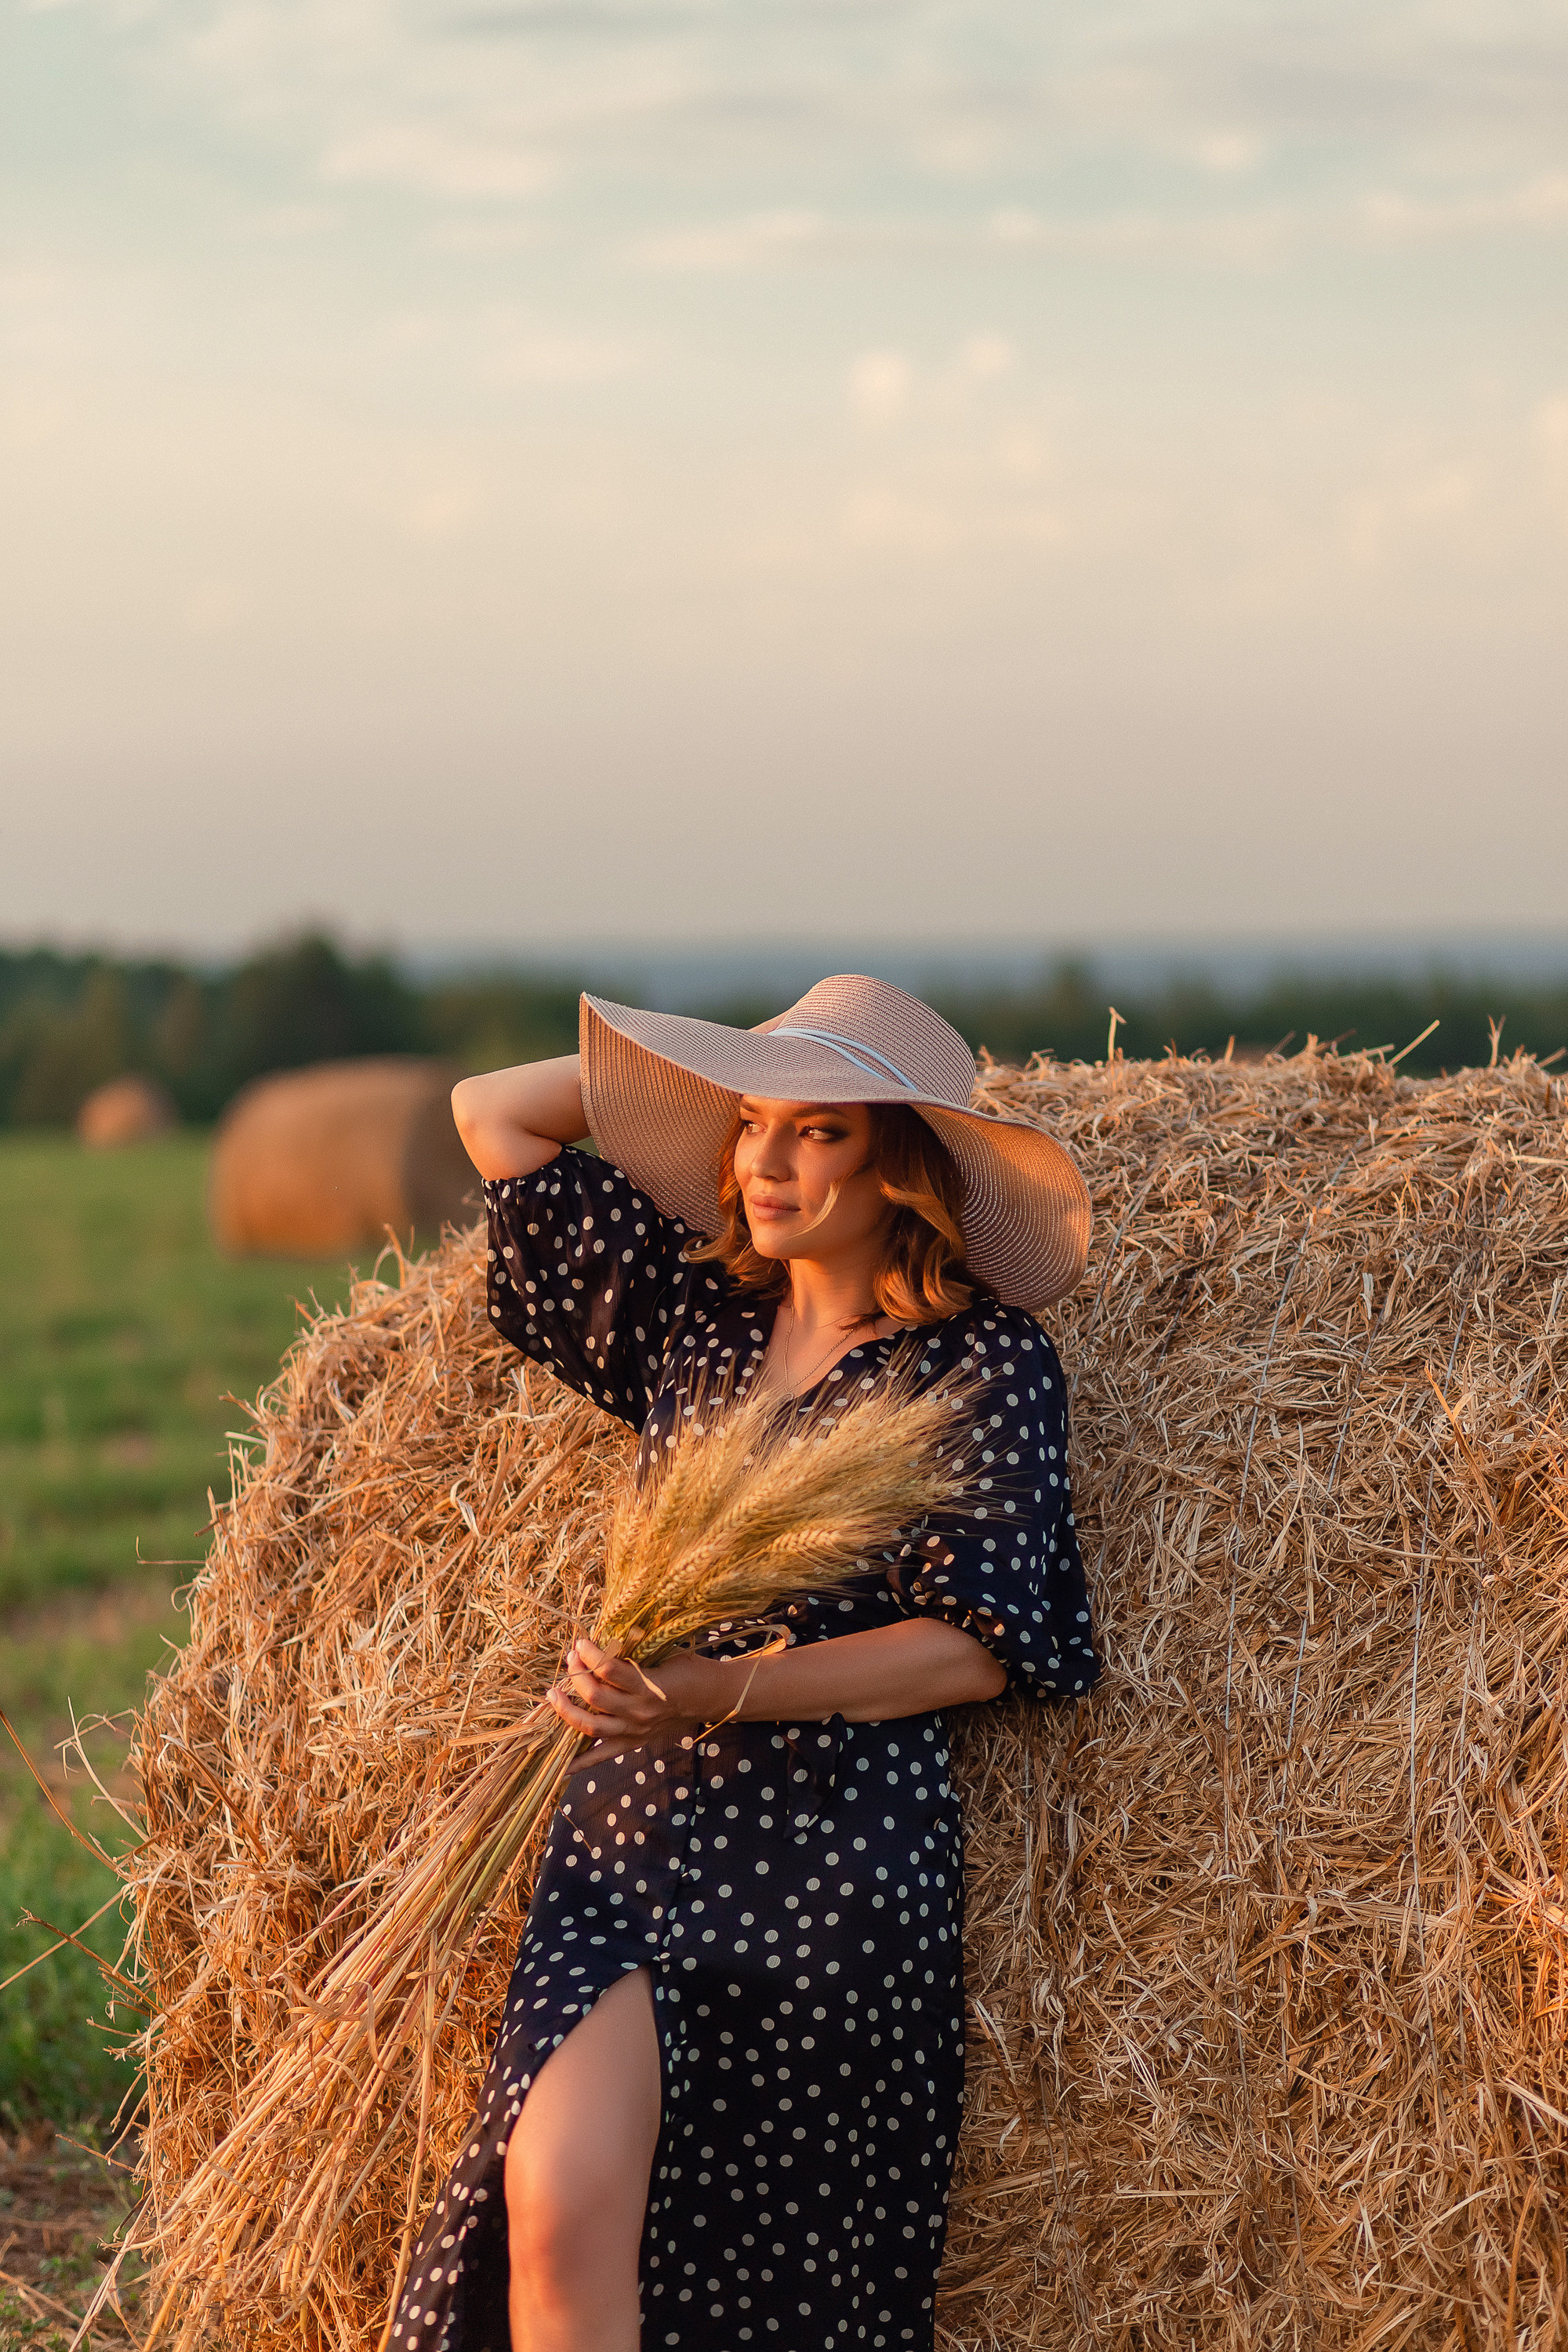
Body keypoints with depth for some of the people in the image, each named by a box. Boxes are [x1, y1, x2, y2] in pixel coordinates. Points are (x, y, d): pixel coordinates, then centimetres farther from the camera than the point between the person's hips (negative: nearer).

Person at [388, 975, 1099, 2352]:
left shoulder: (984, 1359, -1)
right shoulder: (695, 1315, 14)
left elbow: (981, 1647, -8)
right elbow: (492, 1109, 24)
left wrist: (723, 1693, -17)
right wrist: (711, 1073, 21)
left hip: (837, 1864, -4)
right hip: (626, 1840, 4)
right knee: (551, 2201, -16)